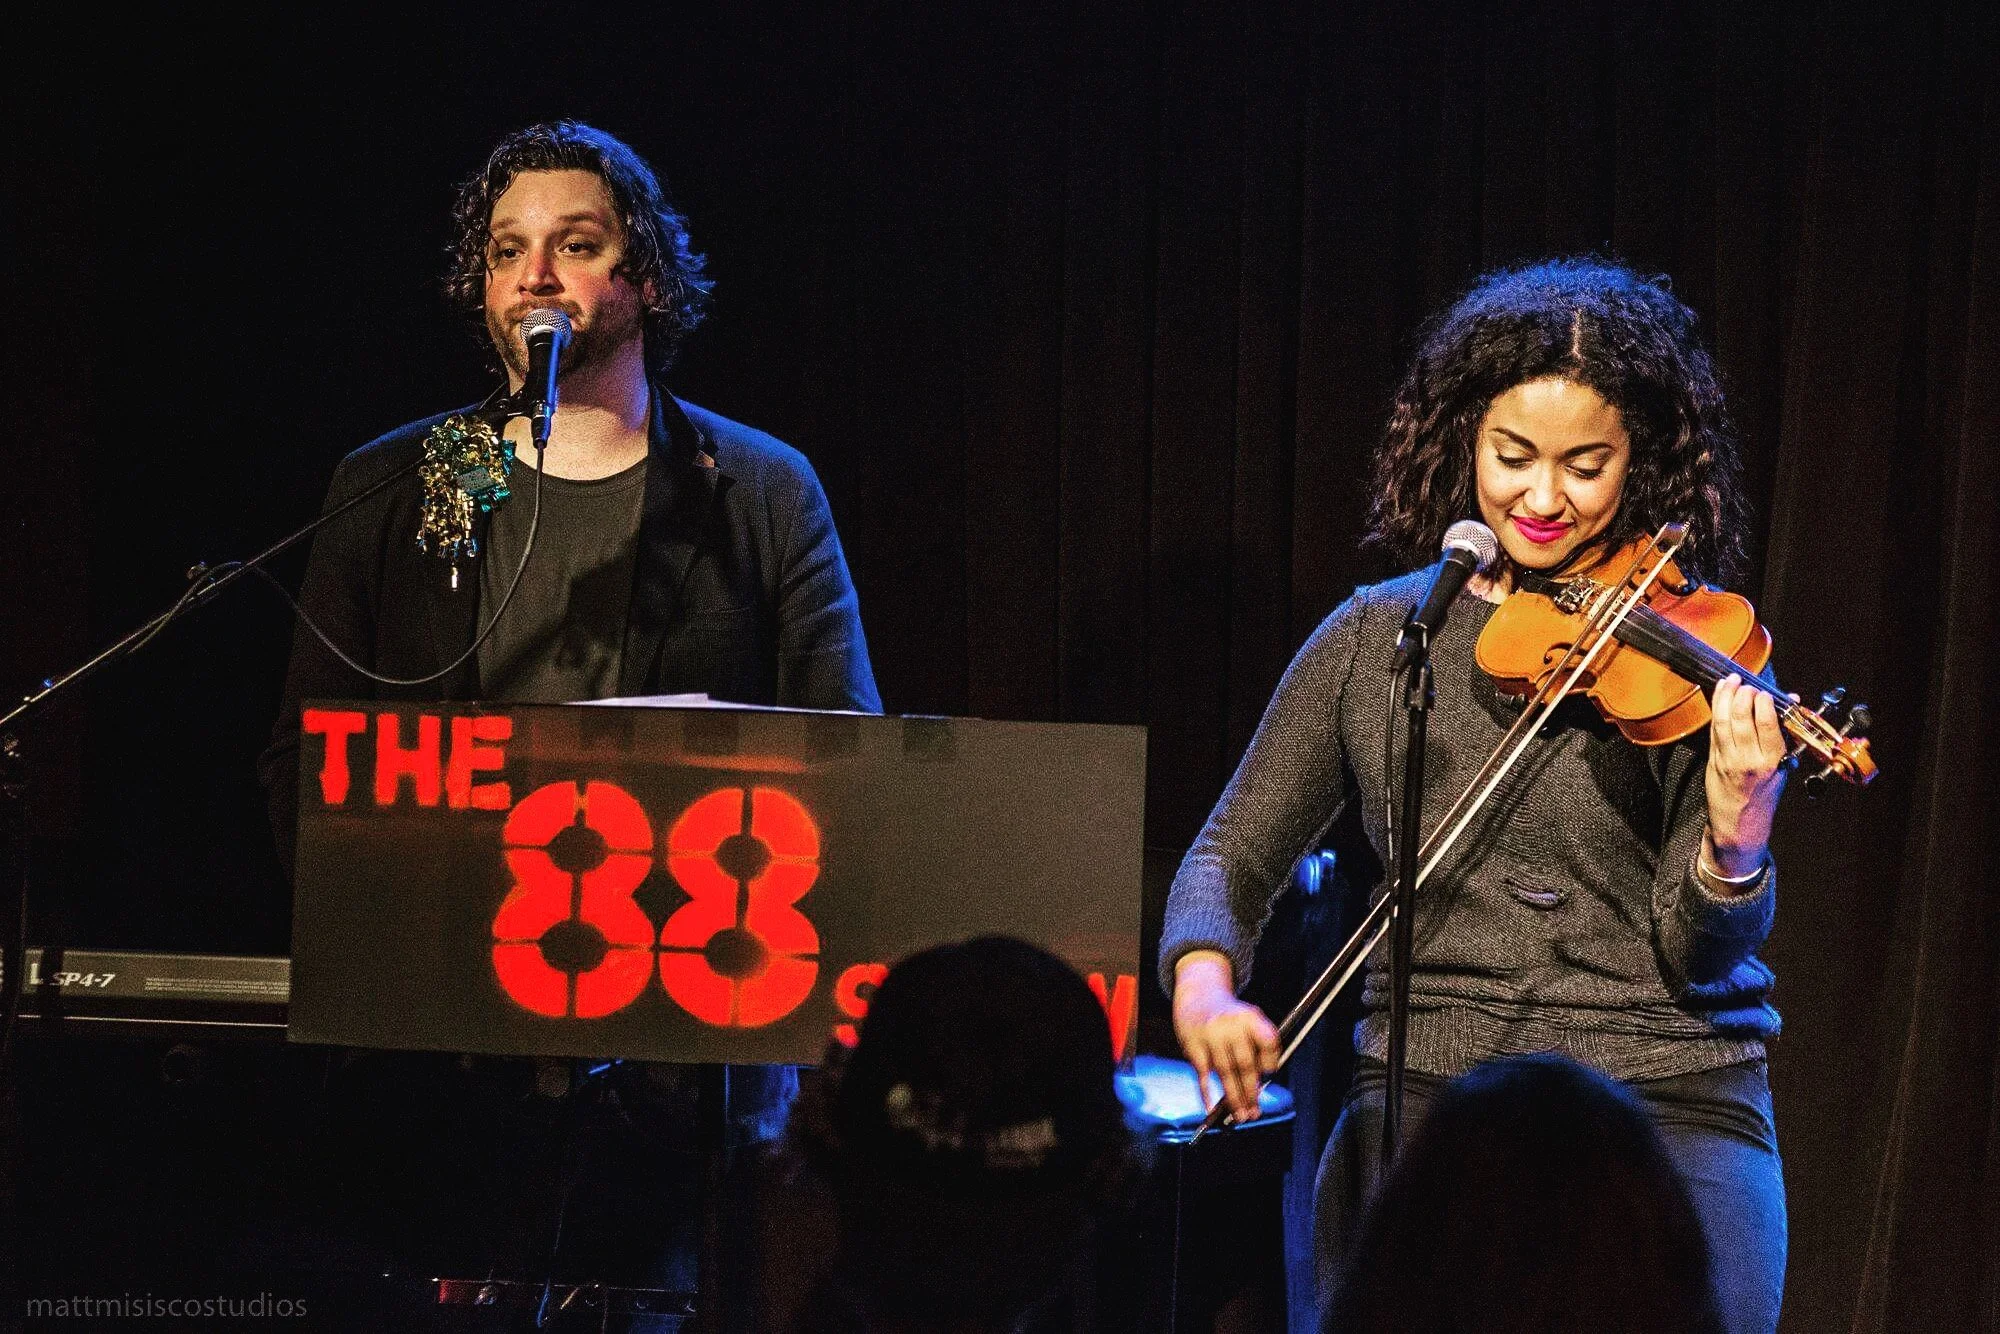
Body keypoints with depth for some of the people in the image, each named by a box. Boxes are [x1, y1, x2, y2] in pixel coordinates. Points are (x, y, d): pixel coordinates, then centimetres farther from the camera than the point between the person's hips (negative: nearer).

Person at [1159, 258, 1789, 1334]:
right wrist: (1202, 986, -7)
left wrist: (1736, 837, -27)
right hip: (1426, 1098, 2)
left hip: (1664, 1102, -1)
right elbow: (1234, 854, 13)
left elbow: (1697, 950, -5)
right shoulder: (1378, 636, 8)